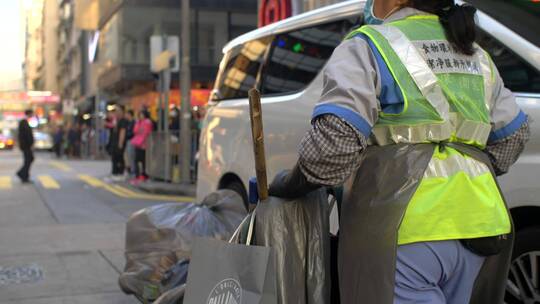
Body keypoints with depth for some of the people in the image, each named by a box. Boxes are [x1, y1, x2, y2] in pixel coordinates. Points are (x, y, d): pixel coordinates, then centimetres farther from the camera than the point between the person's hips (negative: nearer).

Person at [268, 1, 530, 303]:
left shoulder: (367, 48, -4)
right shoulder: (475, 54, 18)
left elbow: (334, 138, -17)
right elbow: (514, 133, 24)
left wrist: (293, 183, -1)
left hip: (406, 228, -7)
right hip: (477, 223, 7)